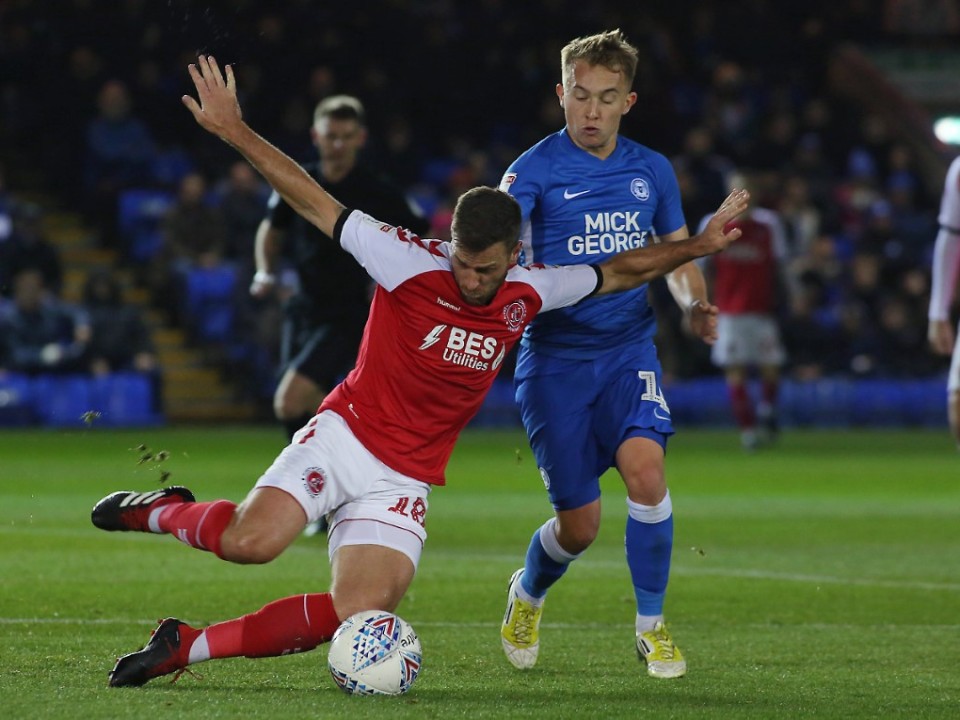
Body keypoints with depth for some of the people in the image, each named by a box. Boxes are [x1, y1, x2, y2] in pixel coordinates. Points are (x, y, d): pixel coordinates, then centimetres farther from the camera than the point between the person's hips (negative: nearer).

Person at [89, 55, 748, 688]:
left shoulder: (528, 293, 0)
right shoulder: (409, 261, -13)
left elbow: (621, 271, 17)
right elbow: (316, 203, -11)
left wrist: (698, 245, 11)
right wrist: (236, 133, -17)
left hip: (404, 482, 4)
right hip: (343, 435, -4)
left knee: (359, 614, -17)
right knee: (251, 542, -30)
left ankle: (187, 646, -4)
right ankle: (161, 512, 4)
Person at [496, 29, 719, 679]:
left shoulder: (652, 171, 7)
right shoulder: (536, 170, -7)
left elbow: (678, 254, 19)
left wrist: (696, 304, -2)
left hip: (628, 350, 2)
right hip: (555, 358, -2)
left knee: (645, 468, -24)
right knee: (580, 525, -1)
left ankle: (652, 625, -5)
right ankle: (526, 598, 35)